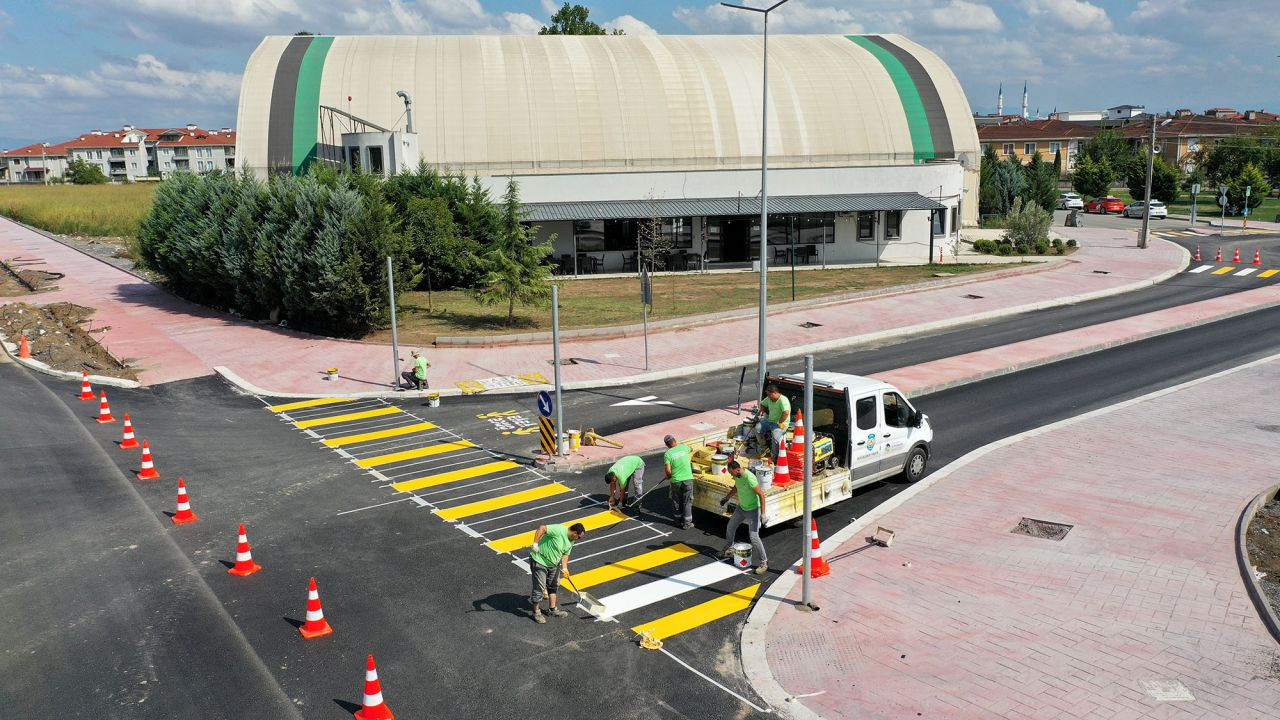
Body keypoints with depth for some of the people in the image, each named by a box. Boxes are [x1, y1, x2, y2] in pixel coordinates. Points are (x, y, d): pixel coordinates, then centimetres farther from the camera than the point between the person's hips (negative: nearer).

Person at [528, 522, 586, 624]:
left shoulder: (571, 541, 1)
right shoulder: (559, 530, -28)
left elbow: (565, 554, 9)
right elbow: (542, 528, -32)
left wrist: (564, 568, -2)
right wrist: (535, 544, -34)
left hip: (553, 564, 9)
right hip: (539, 561, -9)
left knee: (553, 587, 19)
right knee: (539, 588, -3)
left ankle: (552, 609, 34)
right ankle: (536, 612, 14)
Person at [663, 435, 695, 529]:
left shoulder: (667, 454, -9)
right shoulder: (684, 447, 1)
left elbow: (668, 471, -16)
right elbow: (689, 451, 27)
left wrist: (668, 476, 5)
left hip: (676, 481, -1)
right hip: (688, 479, 1)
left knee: (677, 501, 16)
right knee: (687, 502, 9)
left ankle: (678, 520, 28)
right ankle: (687, 523, 12)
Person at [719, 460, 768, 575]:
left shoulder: (749, 478, -33)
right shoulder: (737, 475, -7)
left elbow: (761, 494, -30)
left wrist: (763, 512, -32)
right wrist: (727, 497, 23)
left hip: (753, 509, -8)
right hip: (741, 507, 9)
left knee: (754, 536, -13)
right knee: (730, 527, 22)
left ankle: (764, 562, -2)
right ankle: (728, 548, 48)